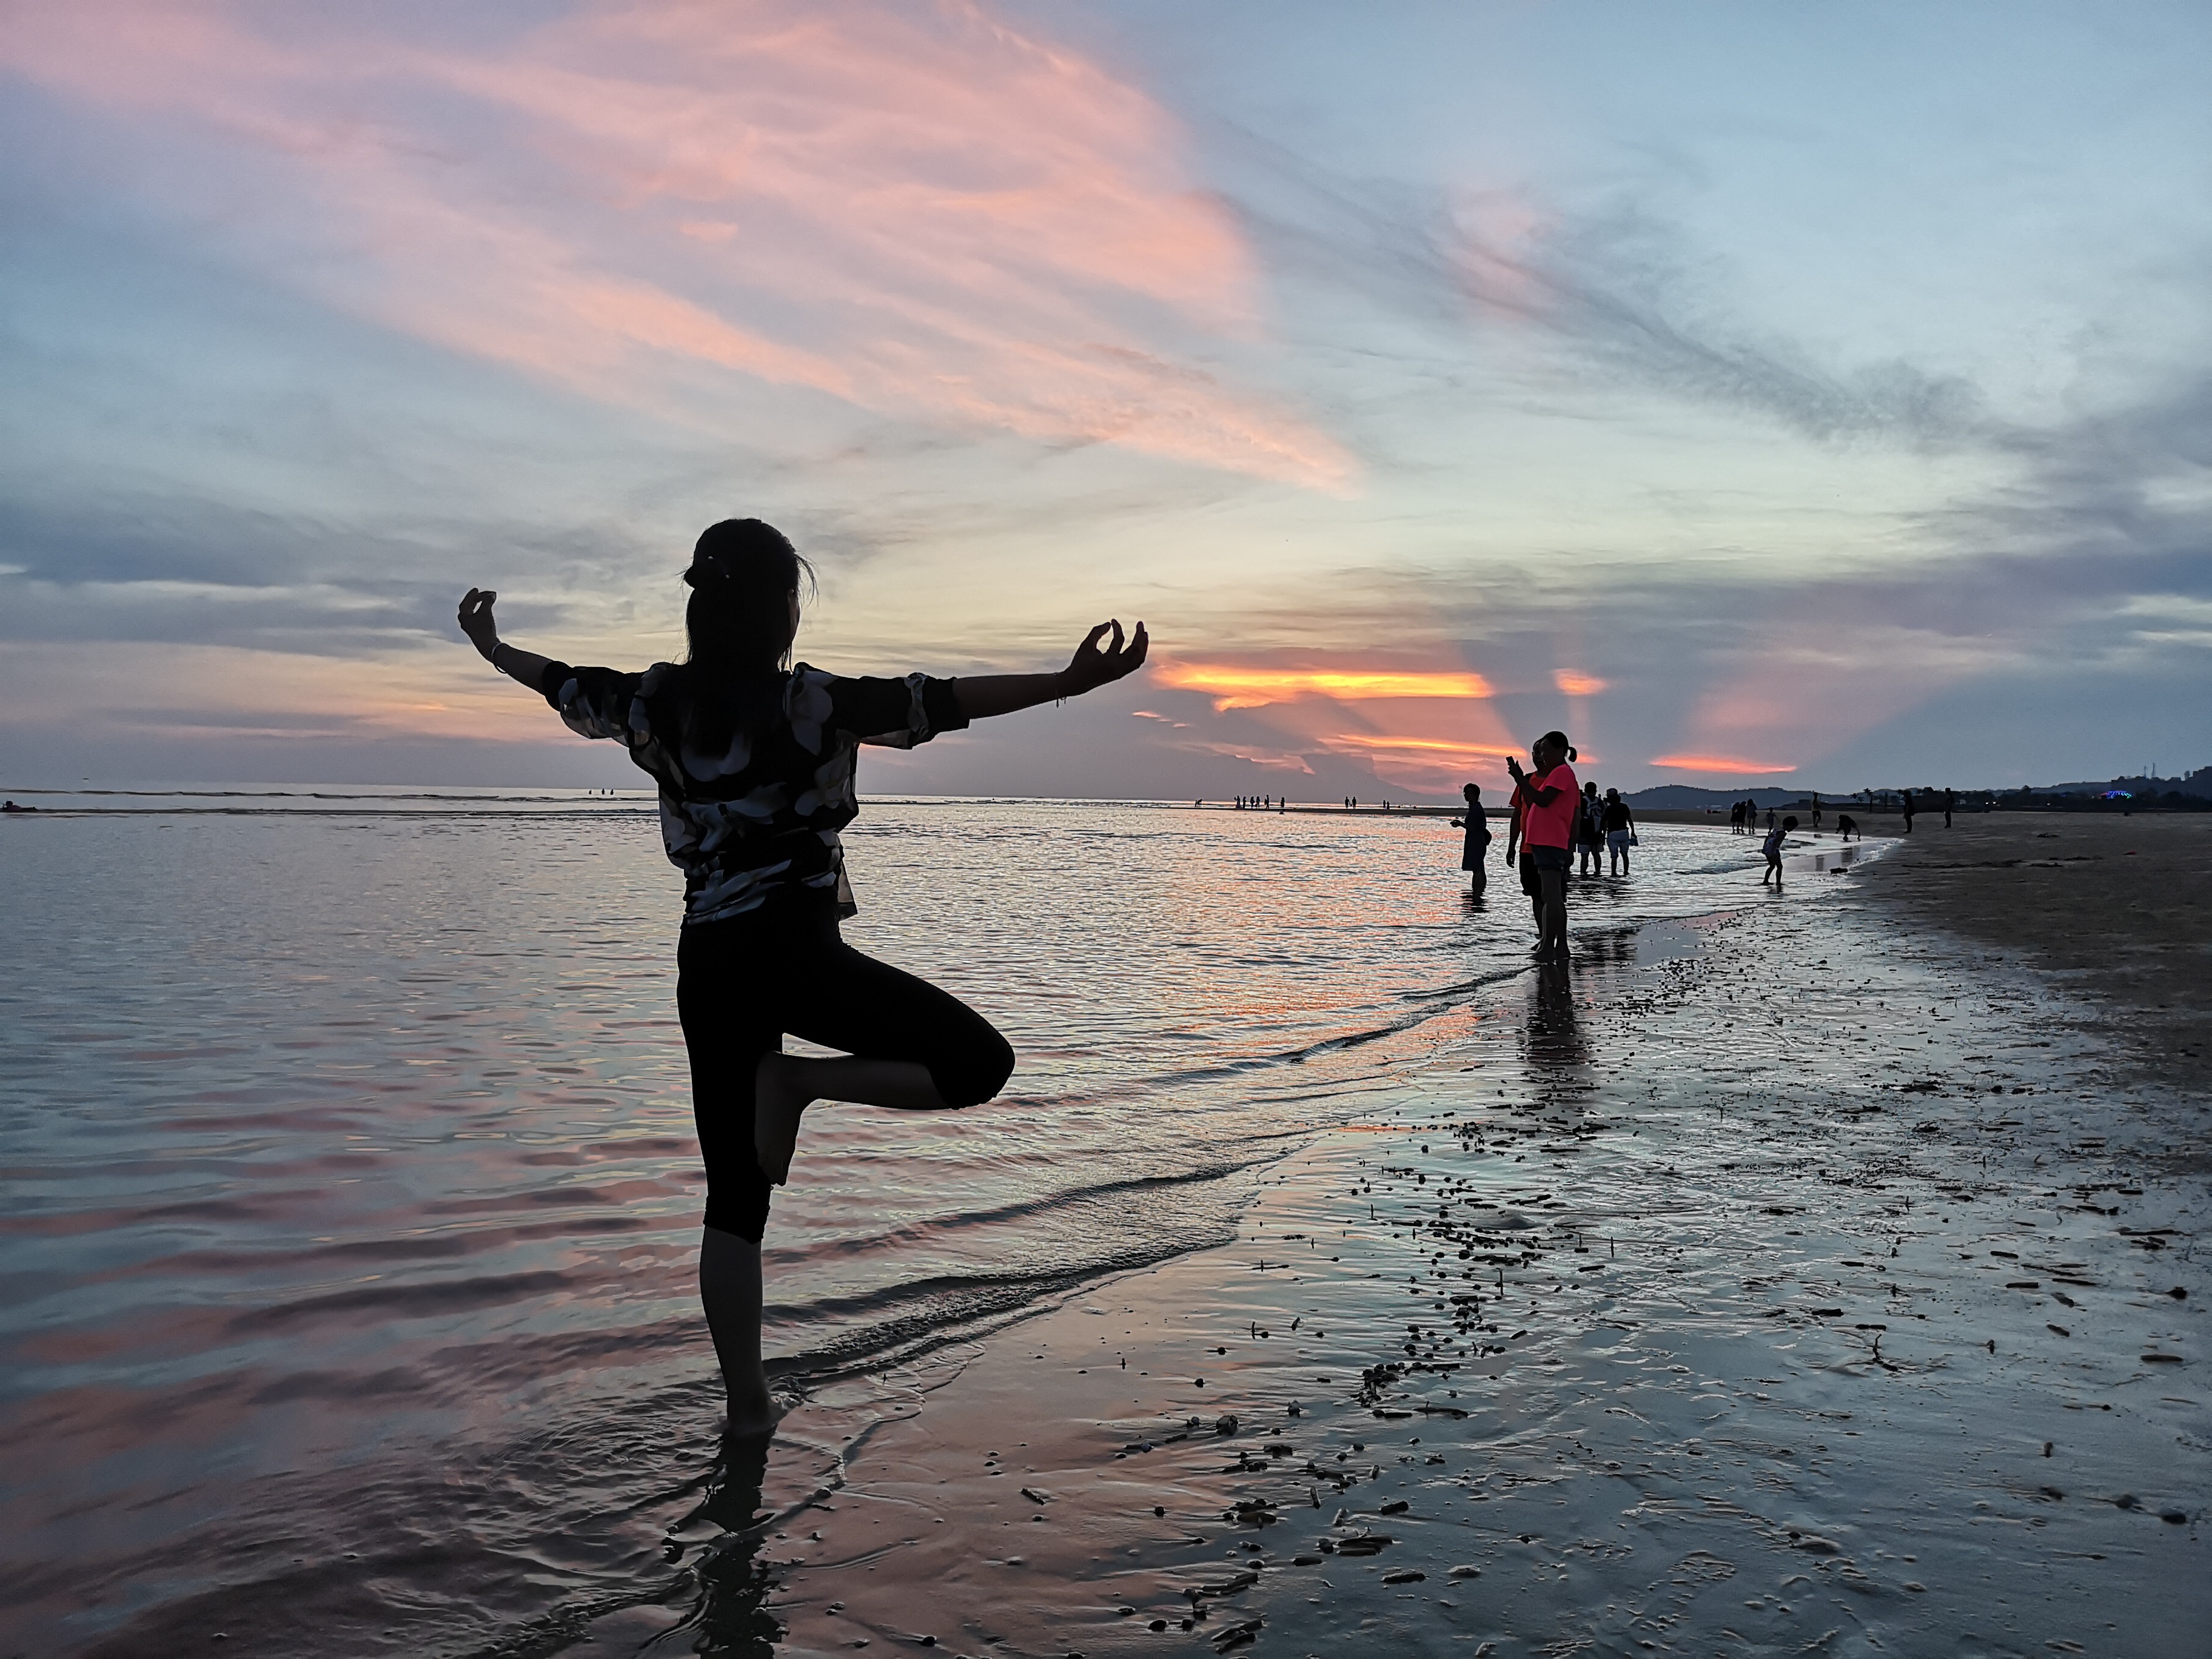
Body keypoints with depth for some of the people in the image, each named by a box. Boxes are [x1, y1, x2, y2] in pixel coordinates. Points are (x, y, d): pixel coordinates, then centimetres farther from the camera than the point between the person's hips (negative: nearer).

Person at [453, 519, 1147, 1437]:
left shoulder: (654, 700, 7)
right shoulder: (811, 703, -8)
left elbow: (560, 682, 25)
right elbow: (944, 700, -16)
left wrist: (491, 648, 45)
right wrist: (1072, 681, -19)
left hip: (706, 964, 6)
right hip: (796, 950, -6)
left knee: (734, 1199, 12)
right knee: (978, 1060, 1)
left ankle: (747, 1404, 14)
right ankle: (798, 1080, -9)